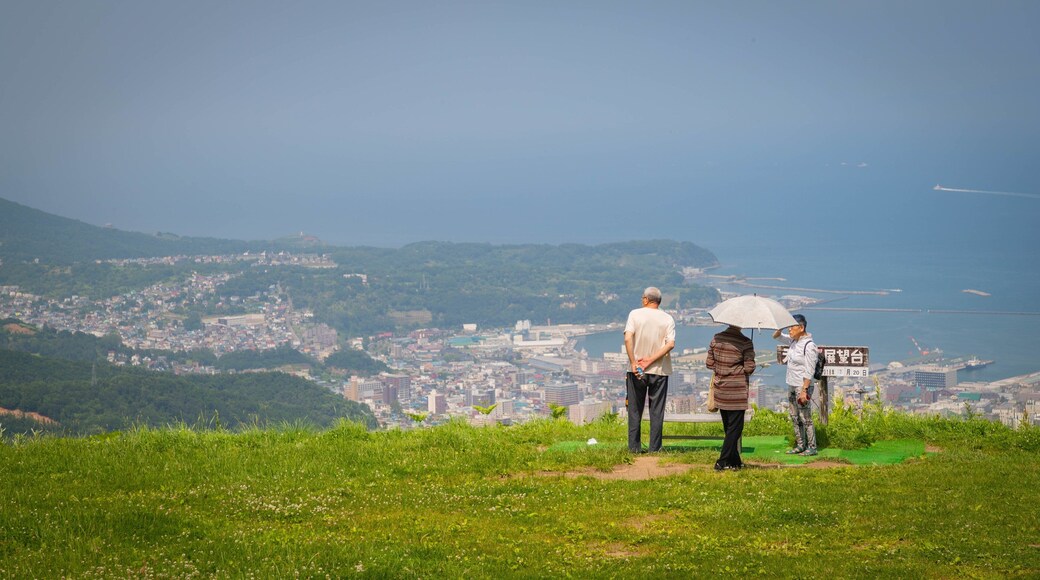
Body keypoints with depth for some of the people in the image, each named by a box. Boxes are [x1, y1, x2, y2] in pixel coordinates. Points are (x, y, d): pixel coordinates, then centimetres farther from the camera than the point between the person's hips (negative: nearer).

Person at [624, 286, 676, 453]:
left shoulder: (635, 314, -1)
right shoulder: (667, 319, 2)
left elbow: (628, 339, -14)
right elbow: (670, 344, -10)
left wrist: (633, 363, -13)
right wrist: (651, 360, -10)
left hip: (636, 370, 0)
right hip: (659, 371, 0)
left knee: (635, 410, 8)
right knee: (657, 411, 7)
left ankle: (634, 446, 6)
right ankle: (655, 447, 5)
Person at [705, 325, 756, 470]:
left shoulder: (716, 339, 1)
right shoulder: (745, 343, -13)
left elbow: (709, 363, 5)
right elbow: (749, 368, -12)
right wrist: (738, 369, 8)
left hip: (720, 391, 5)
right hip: (737, 391, -5)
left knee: (728, 427, 15)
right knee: (735, 428, 2)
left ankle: (735, 461, 20)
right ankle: (722, 462, -2)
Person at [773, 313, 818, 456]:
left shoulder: (809, 346, -18)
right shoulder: (793, 340, 7)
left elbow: (809, 372, -20)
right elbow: (776, 336, 20)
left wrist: (804, 391, -22)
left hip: (803, 386, -9)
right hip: (791, 385, 9)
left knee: (805, 418, -3)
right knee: (794, 417, 14)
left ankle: (812, 447, 4)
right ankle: (800, 445, 23)